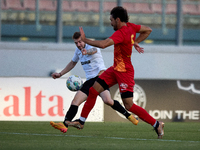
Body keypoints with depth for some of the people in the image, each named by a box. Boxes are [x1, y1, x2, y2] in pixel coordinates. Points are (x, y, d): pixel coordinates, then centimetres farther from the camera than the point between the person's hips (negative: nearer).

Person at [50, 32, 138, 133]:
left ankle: (128, 116, -13)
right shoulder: (78, 51, 17)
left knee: (107, 100, -28)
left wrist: (87, 52, -59)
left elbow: (94, 50, -34)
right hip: (90, 81, 7)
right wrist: (60, 74, 33)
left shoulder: (91, 46, -7)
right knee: (75, 102, -10)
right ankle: (65, 125, -19)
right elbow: (73, 63, 36)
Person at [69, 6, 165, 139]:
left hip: (124, 72, -10)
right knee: (93, 90, 7)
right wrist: (135, 42, 13)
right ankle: (81, 121, 13)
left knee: (129, 105, -9)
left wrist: (85, 40, -24)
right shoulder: (130, 27, 2)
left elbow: (103, 44, -37)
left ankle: (156, 124, 1)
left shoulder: (121, 33, -25)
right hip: (116, 69, 10)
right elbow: (148, 30, 17)